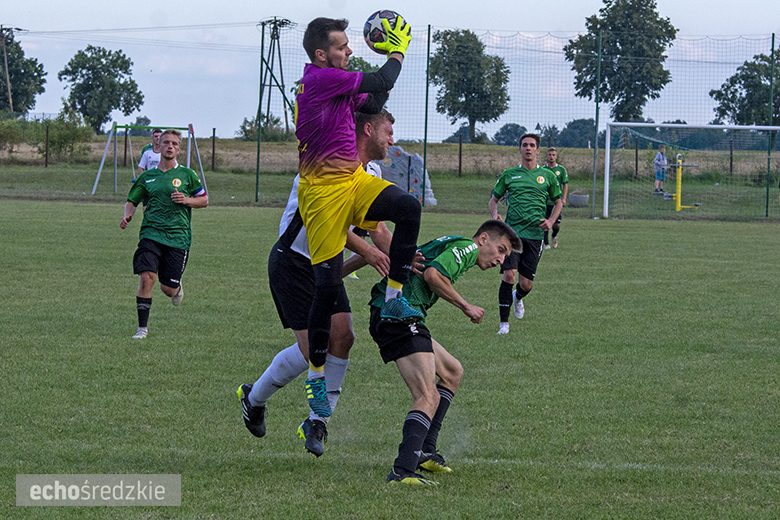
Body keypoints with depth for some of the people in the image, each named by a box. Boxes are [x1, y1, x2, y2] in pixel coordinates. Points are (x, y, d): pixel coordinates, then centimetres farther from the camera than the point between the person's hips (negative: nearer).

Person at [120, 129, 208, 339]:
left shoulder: (186, 174, 7)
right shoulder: (147, 177, 11)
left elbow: (204, 200, 13)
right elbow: (132, 201, 17)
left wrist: (187, 200, -7)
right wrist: (127, 215, -5)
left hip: (178, 237, 0)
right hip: (151, 233, 0)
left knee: (168, 289, -1)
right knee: (146, 277, -19)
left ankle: (177, 288, 39)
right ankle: (142, 327, -8)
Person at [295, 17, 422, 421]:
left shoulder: (335, 83, 12)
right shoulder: (319, 79, -17)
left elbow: (372, 103, 25)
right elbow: (379, 83, -14)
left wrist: (394, 56, 17)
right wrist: (398, 51, 3)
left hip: (354, 181, 8)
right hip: (323, 190, -8)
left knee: (408, 207, -18)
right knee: (328, 285, -7)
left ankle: (393, 298, -9)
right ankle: (315, 376, 6)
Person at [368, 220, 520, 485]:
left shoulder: (448, 244, 28)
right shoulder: (468, 246, -1)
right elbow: (432, 274, -16)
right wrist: (466, 306, -6)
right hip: (401, 315, -11)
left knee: (452, 371, 25)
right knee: (429, 397, -20)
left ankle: (425, 452, 19)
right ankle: (403, 470, -38)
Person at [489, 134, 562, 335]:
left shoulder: (547, 176, 10)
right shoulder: (509, 175, 9)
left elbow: (558, 202, 20)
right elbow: (494, 199, 17)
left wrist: (551, 221, 2)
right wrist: (495, 214, -5)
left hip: (534, 234, 1)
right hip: (512, 231, -1)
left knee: (526, 283, 0)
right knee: (509, 274, -17)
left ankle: (517, 297, 39)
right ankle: (504, 322, -8)